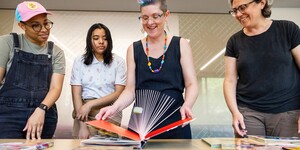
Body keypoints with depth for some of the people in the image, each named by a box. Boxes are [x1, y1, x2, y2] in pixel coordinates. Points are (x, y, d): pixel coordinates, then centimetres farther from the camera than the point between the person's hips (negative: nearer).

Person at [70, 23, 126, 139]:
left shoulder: (118, 62, 2)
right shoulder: (79, 61, 4)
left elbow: (119, 93, -4)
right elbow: (76, 94, -2)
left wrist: (90, 104, -13)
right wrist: (83, 125, -11)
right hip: (84, 113, 1)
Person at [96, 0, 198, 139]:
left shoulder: (180, 45, 3)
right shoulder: (134, 49, 7)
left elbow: (191, 84, -1)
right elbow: (130, 89, 4)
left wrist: (187, 105, -22)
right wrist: (114, 107, -16)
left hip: (174, 122, -1)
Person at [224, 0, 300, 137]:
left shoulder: (288, 29, 0)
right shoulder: (235, 41, 6)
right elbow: (230, 81, 4)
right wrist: (235, 111, -10)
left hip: (288, 112, -1)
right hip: (248, 113, 2)